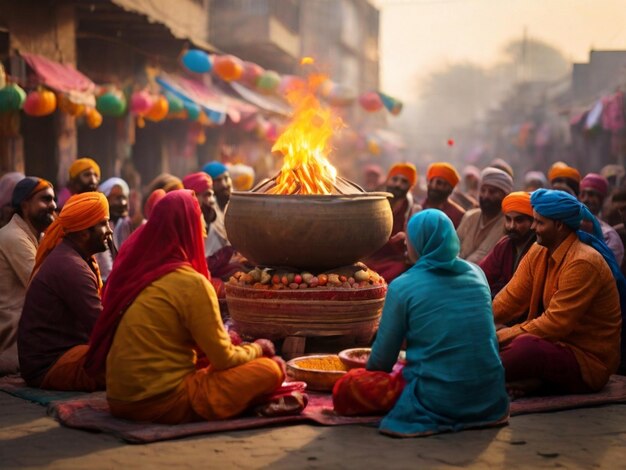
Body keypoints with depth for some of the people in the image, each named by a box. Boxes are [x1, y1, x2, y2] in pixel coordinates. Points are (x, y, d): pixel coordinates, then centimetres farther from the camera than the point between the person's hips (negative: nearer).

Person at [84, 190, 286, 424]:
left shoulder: (129, 267, 7)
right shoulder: (192, 284, -15)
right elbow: (224, 360, -8)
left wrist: (220, 337, 21)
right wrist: (257, 348, 12)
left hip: (119, 400, 8)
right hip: (164, 404, -7)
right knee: (271, 368, -2)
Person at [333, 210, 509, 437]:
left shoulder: (402, 287, -9)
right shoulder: (477, 274, 6)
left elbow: (382, 358, -2)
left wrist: (371, 373, 21)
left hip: (438, 400, -6)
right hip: (489, 398, 7)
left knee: (345, 390, 5)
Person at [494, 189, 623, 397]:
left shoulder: (583, 263, -22)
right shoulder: (538, 252, 5)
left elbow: (555, 323, -25)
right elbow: (511, 297, 0)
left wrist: (500, 338, -24)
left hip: (589, 361, -8)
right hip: (556, 344, 9)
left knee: (526, 346, -36)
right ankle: (534, 380, -18)